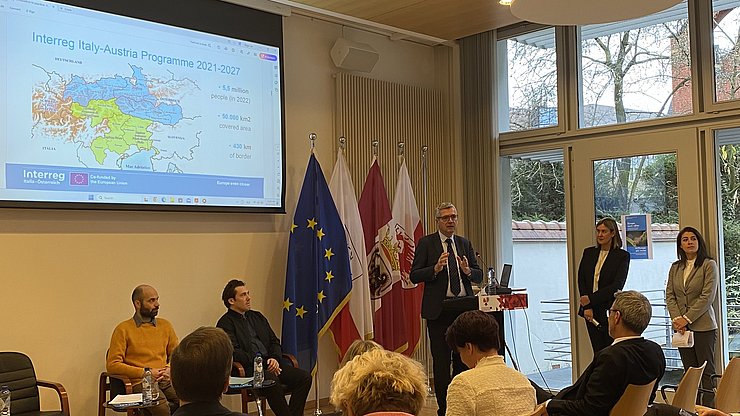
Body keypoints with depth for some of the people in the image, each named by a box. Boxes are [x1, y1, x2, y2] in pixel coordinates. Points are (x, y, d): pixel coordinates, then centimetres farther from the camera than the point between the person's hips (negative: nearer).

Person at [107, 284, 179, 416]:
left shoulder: (165, 325, 19)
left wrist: (170, 369, -1)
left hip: (167, 380, 4)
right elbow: (112, 365, -2)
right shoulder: (124, 329, 4)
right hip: (141, 383, -4)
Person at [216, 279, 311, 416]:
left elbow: (274, 342, 20)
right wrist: (263, 364, -16)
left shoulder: (257, 317, 23)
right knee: (272, 380, -38)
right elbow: (234, 352, -11)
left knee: (304, 377, -15)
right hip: (248, 369, -7)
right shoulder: (226, 323, 1)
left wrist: (275, 359, -2)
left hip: (270, 363, 7)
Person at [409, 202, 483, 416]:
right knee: (441, 360, 0)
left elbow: (479, 276, 12)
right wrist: (436, 268, -19)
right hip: (439, 309, -4)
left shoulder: (465, 244, 14)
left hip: (464, 308, 4)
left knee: (464, 357, 7)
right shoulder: (426, 243, 1)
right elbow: (414, 276, -5)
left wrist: (467, 270, -9)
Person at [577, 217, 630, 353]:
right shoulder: (588, 252, 10)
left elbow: (617, 286, -10)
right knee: (598, 352, 5)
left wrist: (591, 299, -12)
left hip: (610, 310, -4)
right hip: (591, 311, 4)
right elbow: (581, 280, 6)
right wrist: (587, 307, -5)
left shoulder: (622, 256, -2)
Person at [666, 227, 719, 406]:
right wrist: (676, 319, -7)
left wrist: (687, 318, -13)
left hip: (703, 326, -5)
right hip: (681, 326, 5)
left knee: (706, 371, -1)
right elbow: (669, 295, 8)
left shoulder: (709, 265, -3)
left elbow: (708, 297, -10)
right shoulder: (675, 268, 13)